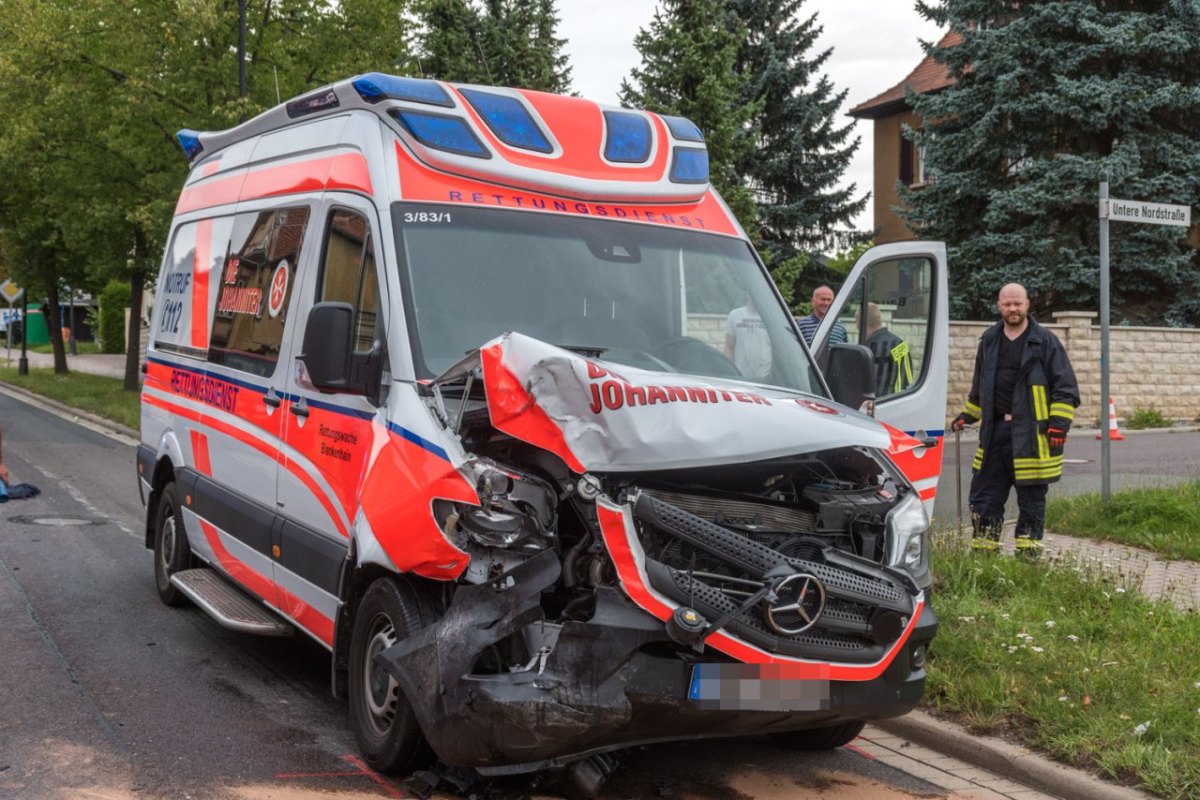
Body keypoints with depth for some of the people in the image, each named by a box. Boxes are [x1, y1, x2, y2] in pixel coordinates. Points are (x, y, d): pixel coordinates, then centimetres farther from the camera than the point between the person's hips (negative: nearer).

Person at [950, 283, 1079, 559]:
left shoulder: (1045, 341, -2)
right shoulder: (989, 341, 12)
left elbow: (1065, 386, -4)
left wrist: (1059, 423, -11)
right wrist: (967, 415, 21)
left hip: (1031, 431, -5)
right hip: (995, 430, 5)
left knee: (1031, 495, 3)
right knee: (984, 492, 7)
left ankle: (1028, 546, 12)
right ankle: (984, 544, 16)